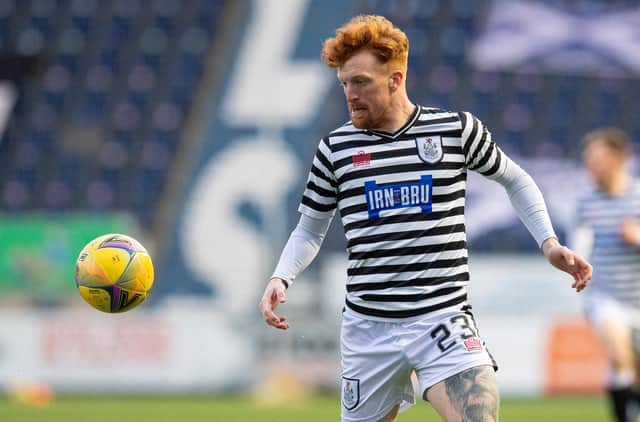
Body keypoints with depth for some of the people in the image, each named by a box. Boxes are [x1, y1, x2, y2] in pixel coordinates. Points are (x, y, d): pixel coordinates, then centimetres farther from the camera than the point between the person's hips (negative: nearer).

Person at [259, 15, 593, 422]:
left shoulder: (456, 130, 1)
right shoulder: (335, 148, 5)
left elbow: (515, 180, 17)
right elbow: (310, 230, 16)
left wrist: (549, 243, 6)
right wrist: (282, 277, -2)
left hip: (443, 319, -2)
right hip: (367, 327, 2)